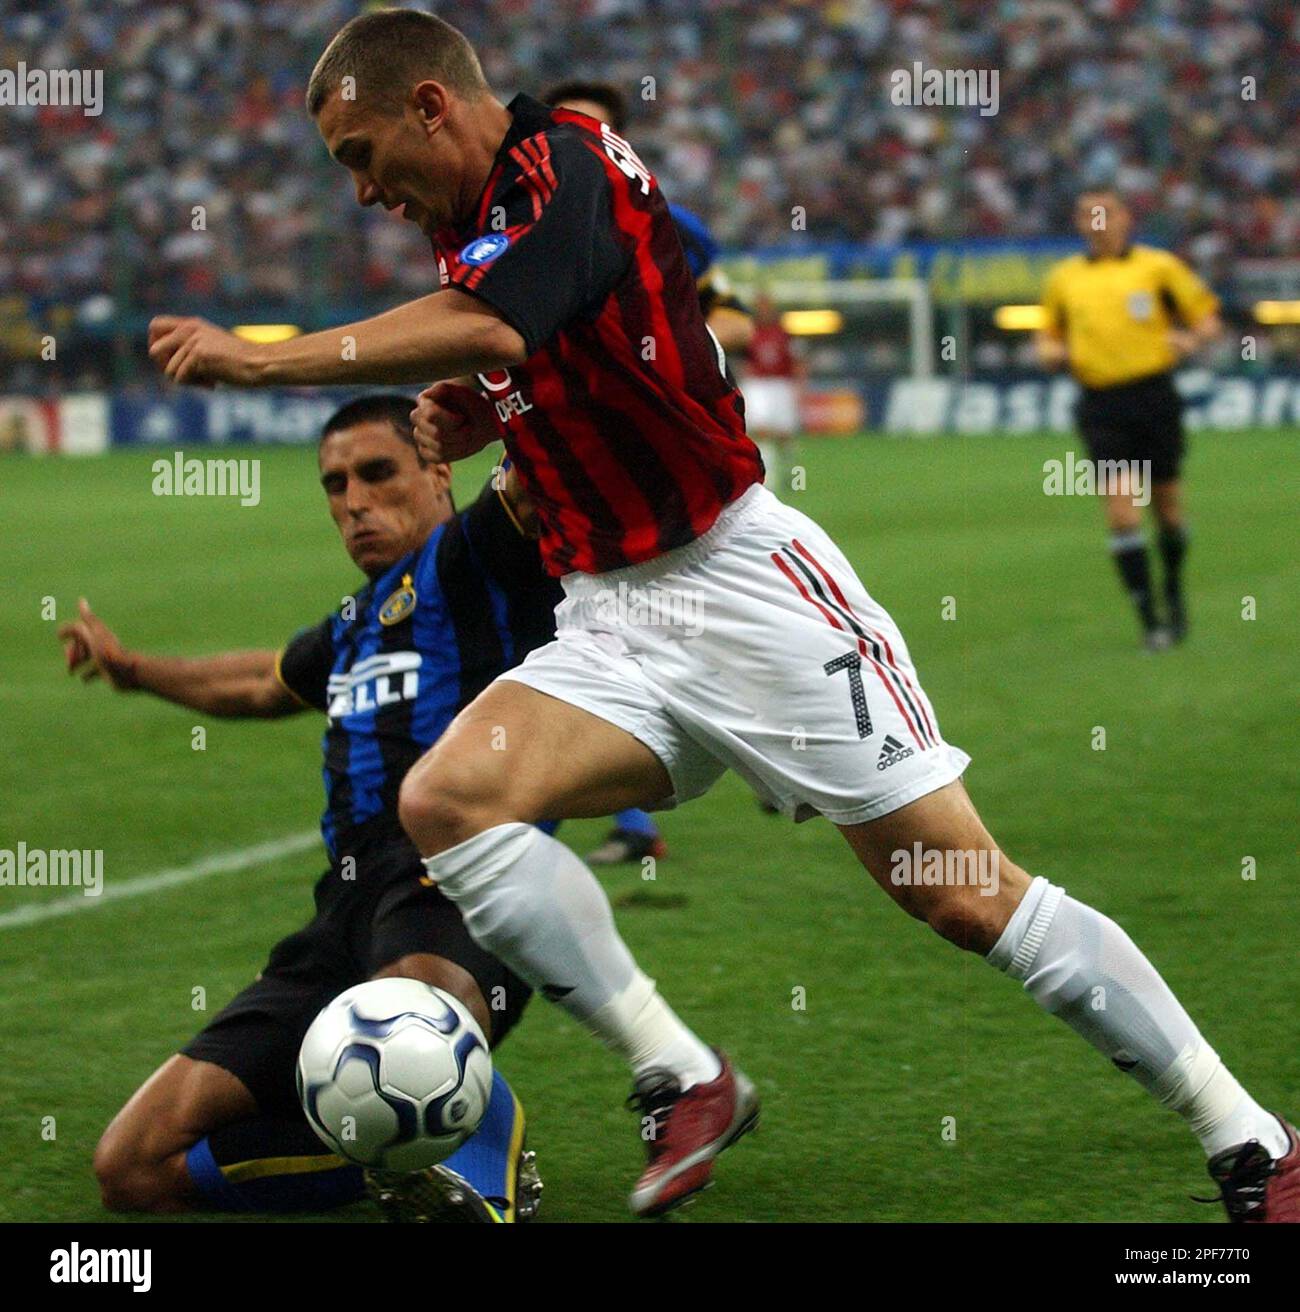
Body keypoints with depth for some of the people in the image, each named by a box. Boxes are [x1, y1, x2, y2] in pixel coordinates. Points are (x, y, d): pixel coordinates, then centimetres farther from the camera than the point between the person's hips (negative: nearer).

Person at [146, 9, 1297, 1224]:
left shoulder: (570, 166, -13)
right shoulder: (472, 225, 14)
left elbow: (485, 327, -32)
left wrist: (259, 359, -28)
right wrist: (463, 418, 7)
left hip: (748, 586, -8)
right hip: (611, 625, 8)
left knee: (965, 896, -9)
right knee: (444, 798, -16)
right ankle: (681, 1081, -11)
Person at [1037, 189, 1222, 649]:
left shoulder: (1158, 266, 4)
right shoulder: (1063, 278, 11)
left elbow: (1208, 319, 7)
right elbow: (1049, 334, 24)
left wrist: (1190, 340, -15)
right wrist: (1050, 351, 1)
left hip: (1154, 394, -1)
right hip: (1099, 402, 1)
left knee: (1166, 504, 7)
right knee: (1121, 508, -11)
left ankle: (1174, 593, 34)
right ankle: (1149, 619, -8)